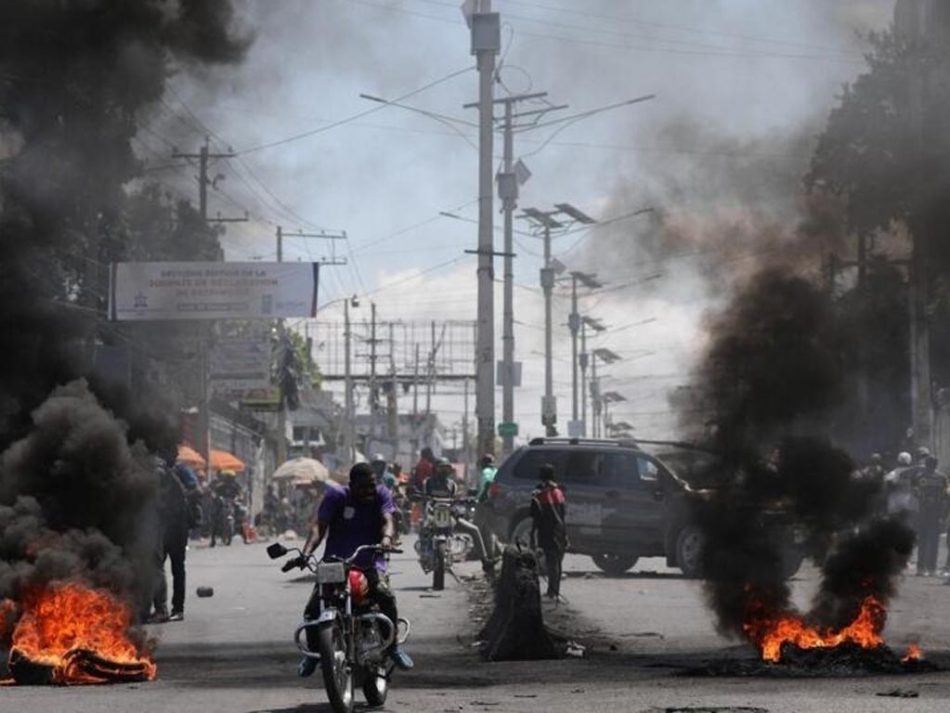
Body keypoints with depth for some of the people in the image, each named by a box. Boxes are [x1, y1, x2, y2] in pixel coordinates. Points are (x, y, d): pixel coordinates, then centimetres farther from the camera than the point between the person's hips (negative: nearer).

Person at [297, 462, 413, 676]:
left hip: (370, 564, 0)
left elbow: (387, 520, -12)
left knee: (385, 594, -29)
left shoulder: (381, 494, 3)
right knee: (313, 608, -17)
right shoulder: (336, 495, -1)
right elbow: (319, 525, -10)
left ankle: (393, 646, -10)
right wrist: (307, 551, -28)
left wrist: (387, 538, -36)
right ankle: (313, 651, 9)